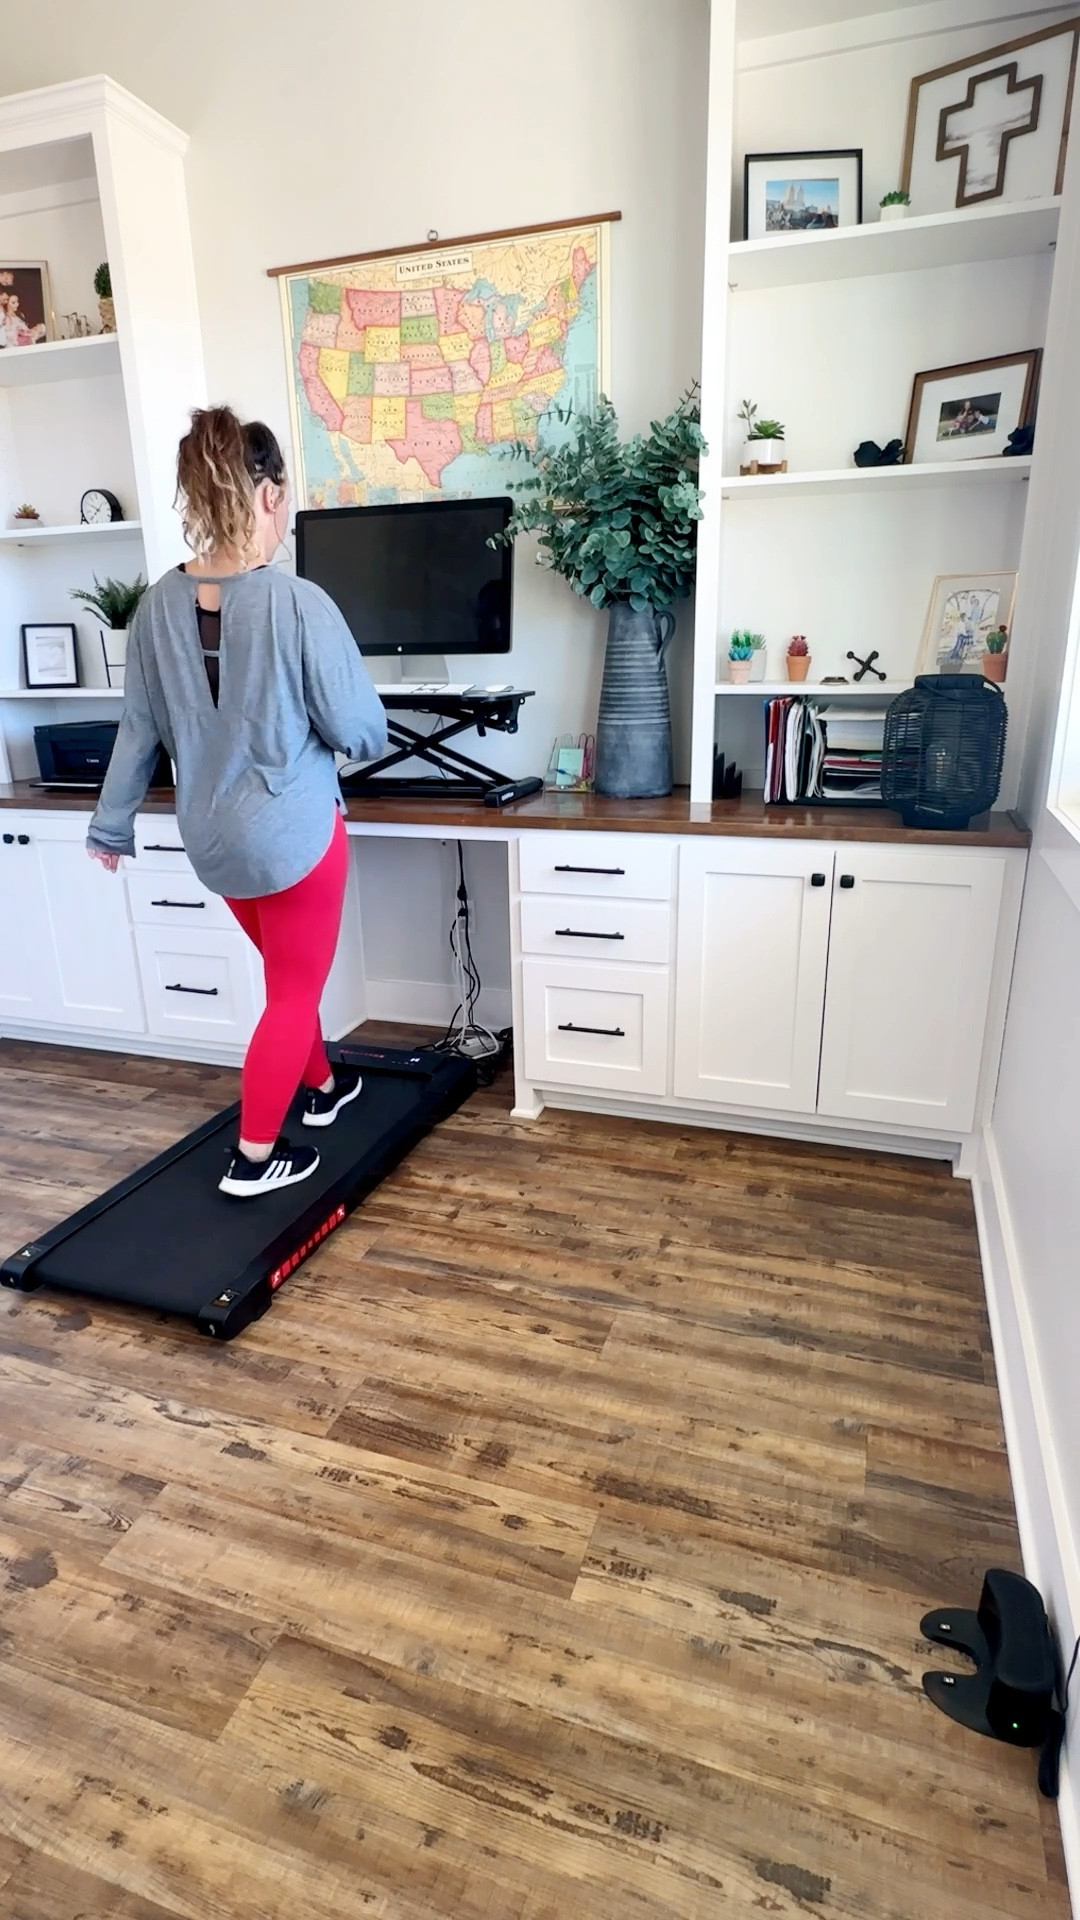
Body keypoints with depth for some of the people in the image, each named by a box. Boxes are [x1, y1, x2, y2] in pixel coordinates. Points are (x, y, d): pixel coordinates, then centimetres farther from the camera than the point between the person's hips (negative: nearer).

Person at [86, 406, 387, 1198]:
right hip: (294, 833, -6)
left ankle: (322, 1087, 45)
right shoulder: (299, 604, -19)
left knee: (288, 974, 25)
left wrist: (112, 823, 16)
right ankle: (254, 1157, 18)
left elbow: (139, 728, 5)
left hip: (214, 838, 6)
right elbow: (362, 732, -14)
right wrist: (328, 723, 10)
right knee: (295, 992, 10)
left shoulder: (160, 603, -2)